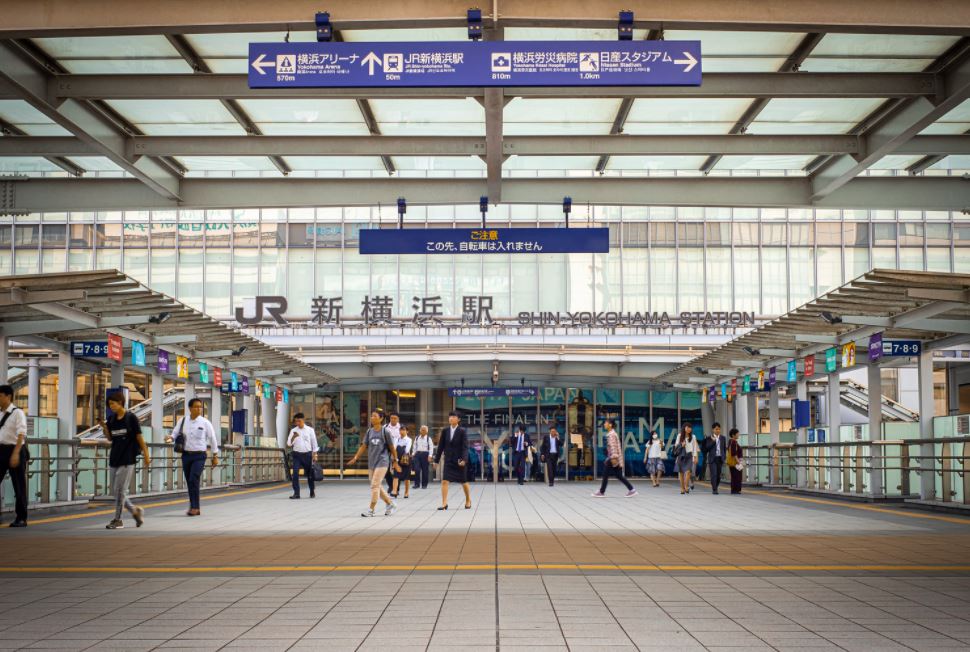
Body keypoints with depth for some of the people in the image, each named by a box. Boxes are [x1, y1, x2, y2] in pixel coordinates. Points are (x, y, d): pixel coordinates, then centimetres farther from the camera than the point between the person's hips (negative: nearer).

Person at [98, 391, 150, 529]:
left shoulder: (131, 418, -8)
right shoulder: (111, 419, 7)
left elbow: (139, 437, -5)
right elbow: (110, 438, 12)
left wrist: (146, 455, -5)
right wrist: (104, 427, -6)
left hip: (127, 459, -6)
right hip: (114, 458, 7)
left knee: (120, 490, -6)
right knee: (114, 491, 8)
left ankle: (117, 520, 4)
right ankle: (135, 511, 23)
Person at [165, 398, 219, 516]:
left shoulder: (205, 422, -3)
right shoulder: (183, 421, 4)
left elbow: (212, 439, 3)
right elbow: (175, 433, 8)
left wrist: (215, 455, 5)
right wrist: (170, 438, -16)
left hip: (199, 455, -3)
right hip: (186, 454, 3)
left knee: (194, 481, -15)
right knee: (189, 482, 8)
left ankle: (195, 507, -8)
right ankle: (195, 508, 18)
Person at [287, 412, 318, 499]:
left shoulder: (310, 430, 2)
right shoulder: (293, 431, 4)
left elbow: (314, 443, 5)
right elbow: (289, 443, -1)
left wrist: (314, 455, 1)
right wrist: (293, 437, -20)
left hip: (307, 454, -1)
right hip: (297, 454, 1)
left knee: (309, 474, 9)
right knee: (295, 473, -12)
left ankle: (312, 492, 26)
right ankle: (296, 493, -11)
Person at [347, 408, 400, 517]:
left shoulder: (385, 431, -6)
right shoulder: (369, 431, 8)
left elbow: (392, 447, -1)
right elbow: (364, 446, 10)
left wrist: (395, 461, 3)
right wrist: (355, 458, 5)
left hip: (382, 462, -6)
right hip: (371, 462, 6)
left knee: (375, 485, -12)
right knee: (377, 486, 11)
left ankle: (371, 510, -7)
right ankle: (391, 504, 28)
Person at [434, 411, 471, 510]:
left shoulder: (462, 431, -8)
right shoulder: (445, 430, 1)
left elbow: (465, 446, -13)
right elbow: (441, 446, 5)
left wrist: (464, 459, -25)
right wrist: (436, 459, 6)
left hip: (459, 461, -2)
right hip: (448, 460, 2)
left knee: (464, 482, 11)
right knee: (444, 481, -11)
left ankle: (468, 501, 32)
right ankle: (444, 503, -9)